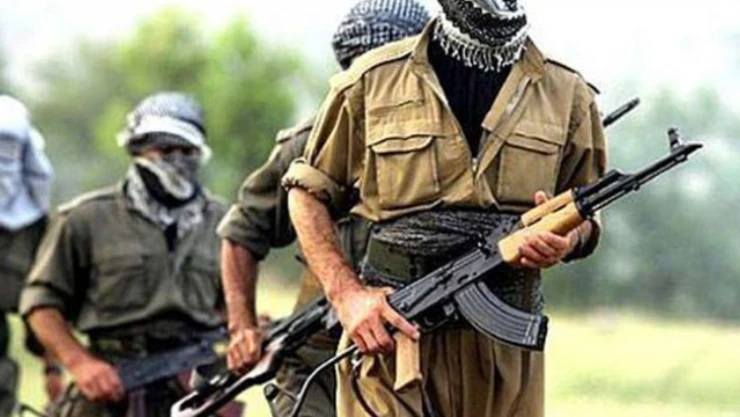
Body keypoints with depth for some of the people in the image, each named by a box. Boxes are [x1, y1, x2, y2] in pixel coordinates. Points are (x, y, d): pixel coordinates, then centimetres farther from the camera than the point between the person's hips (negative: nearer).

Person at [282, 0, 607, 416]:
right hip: (393, 332, -3)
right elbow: (309, 193, 10)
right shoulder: (373, 80, 2)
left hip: (506, 348, 3)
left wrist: (567, 240, -8)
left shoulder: (568, 95, 8)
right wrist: (347, 294, -5)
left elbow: (587, 217, 18)